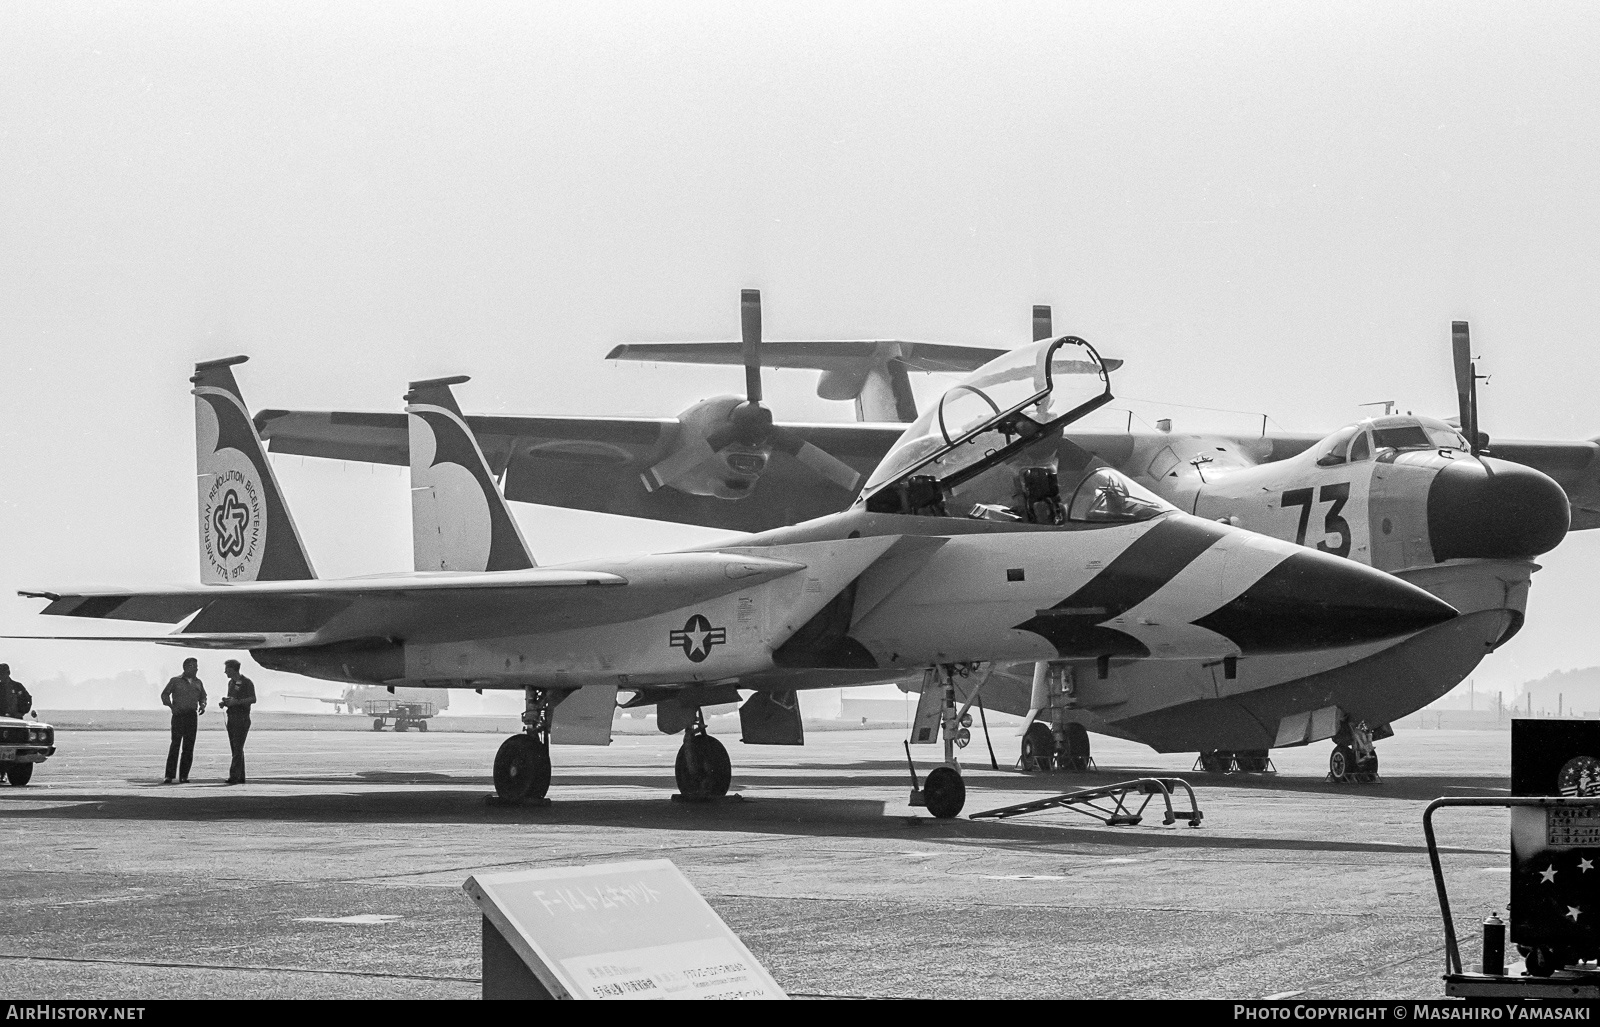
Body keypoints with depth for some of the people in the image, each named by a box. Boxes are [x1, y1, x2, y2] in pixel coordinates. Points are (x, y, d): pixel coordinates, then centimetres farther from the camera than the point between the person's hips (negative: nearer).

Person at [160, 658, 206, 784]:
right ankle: (169, 776, -10)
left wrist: (202, 705, 3)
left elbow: (203, 696, 25)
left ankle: (183, 776, 5)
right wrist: (171, 706, -10)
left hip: (192, 715, 4)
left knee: (189, 747, 2)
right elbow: (164, 694, 6)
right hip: (178, 715, -4)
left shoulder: (197, 682, 14)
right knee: (175, 744, -11)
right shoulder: (175, 681, 3)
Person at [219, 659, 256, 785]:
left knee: (238, 748, -13)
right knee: (235, 748, 6)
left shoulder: (246, 682, -7)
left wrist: (236, 701, -21)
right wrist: (224, 702, 5)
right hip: (231, 717, 8)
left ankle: (234, 776, -18)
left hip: (242, 718, -8)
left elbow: (253, 699, -14)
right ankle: (240, 777, 8)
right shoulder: (231, 682, 18)